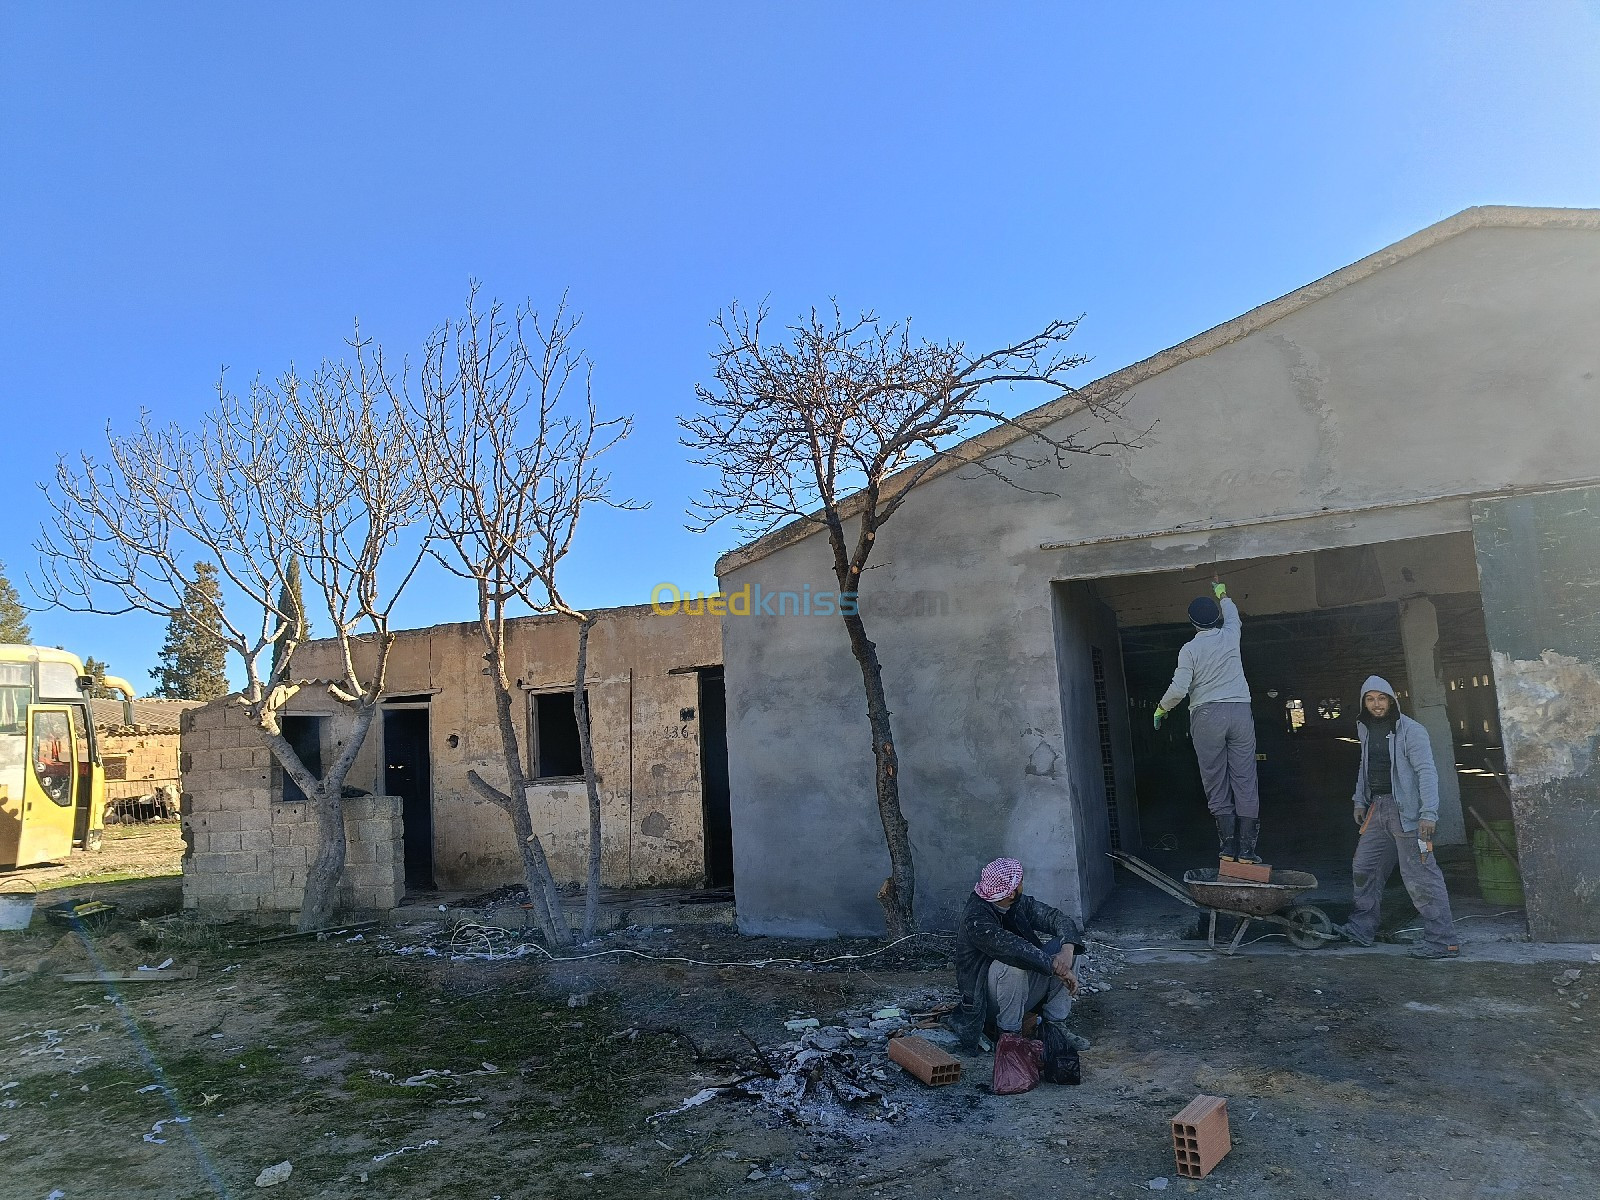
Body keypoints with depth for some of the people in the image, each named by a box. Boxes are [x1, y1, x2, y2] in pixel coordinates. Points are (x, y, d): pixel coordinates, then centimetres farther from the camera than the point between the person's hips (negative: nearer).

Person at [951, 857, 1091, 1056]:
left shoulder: (1019, 904, -4)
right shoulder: (976, 919, -27)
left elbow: (1056, 917, -8)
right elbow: (1012, 947, -38)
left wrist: (1067, 950, -28)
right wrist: (1059, 969, -36)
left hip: (1021, 992, 7)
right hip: (986, 1001, -7)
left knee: (1063, 945, -9)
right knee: (1013, 965, -37)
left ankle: (1054, 1025, -3)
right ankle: (1008, 1033, -17)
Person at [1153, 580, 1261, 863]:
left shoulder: (1189, 649, -3)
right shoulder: (1230, 636, 6)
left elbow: (1178, 689, -10)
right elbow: (1232, 615, 31)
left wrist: (1162, 708, 8)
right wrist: (1222, 595, 49)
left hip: (1206, 715, -2)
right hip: (1240, 712, 2)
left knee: (1216, 783, 2)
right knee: (1244, 780, 1)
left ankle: (1227, 845, -4)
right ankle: (1246, 848, -1)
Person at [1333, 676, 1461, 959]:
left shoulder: (1411, 731, -11)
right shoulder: (1366, 730, 13)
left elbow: (1427, 772, -17)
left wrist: (1429, 813, -24)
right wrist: (1360, 801, 21)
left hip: (1405, 810, -8)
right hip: (1377, 808, 8)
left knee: (1420, 875, -8)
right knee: (1364, 868, 14)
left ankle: (1442, 941, -1)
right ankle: (1362, 928, 25)